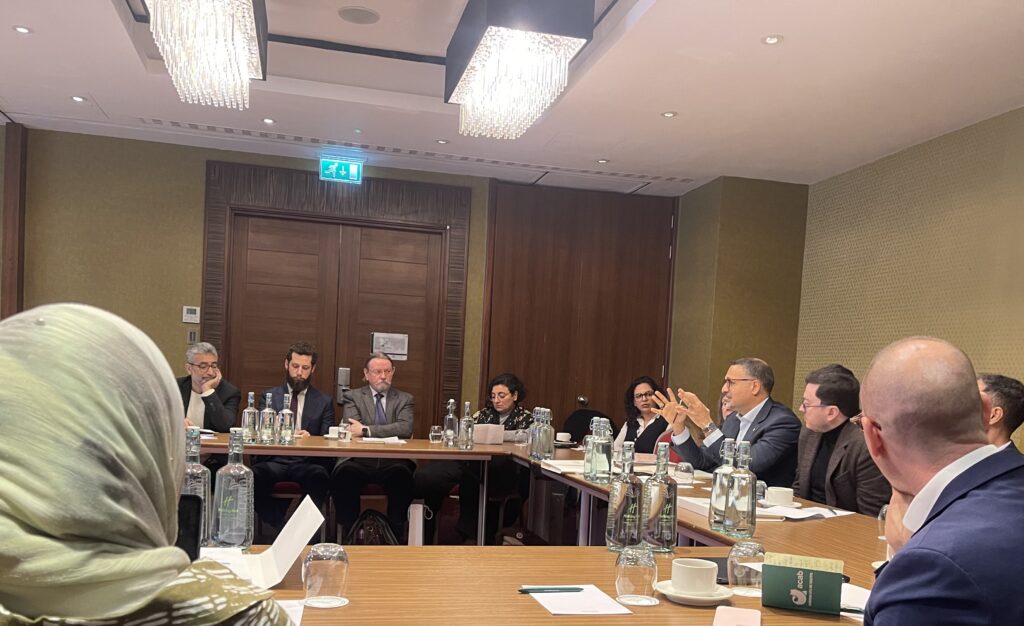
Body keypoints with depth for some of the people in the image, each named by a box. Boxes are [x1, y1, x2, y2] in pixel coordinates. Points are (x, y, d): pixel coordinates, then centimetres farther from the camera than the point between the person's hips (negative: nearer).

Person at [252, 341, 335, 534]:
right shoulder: (269, 396, 18)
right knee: (256, 474, -35)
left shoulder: (325, 401, 15)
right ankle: (275, 529, -21)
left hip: (307, 462, -1)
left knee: (319, 477, -37)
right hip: (273, 461, 1)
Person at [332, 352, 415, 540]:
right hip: (360, 461, 0)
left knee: (402, 474, -34)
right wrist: (389, 431, -11)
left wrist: (366, 430, -11)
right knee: (344, 473, -34)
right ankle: (350, 531, -16)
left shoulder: (405, 399, 18)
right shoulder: (352, 397, 17)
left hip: (392, 462, 0)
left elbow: (406, 428, -3)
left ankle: (396, 534, -17)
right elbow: (350, 429, -2)